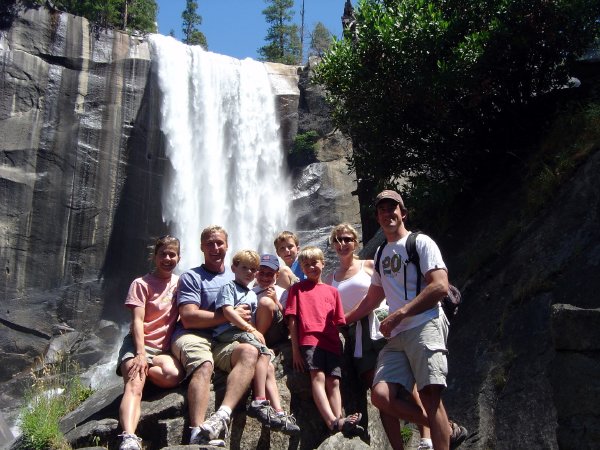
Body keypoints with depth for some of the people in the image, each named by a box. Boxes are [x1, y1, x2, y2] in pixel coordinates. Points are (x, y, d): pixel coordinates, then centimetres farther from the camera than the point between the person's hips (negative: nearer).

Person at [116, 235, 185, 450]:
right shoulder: (142, 284, 3)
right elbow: (137, 321, -7)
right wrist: (140, 353, -20)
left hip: (165, 348, 3)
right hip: (138, 344, -3)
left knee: (172, 375, -32)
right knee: (134, 385, -32)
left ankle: (142, 370, -7)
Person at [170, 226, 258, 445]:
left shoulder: (235, 278, 24)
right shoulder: (191, 277, 7)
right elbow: (189, 318, -6)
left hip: (222, 342, 4)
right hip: (192, 337, -4)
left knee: (250, 352, -28)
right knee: (204, 365, -36)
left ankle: (223, 415, -45)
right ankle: (198, 430, -51)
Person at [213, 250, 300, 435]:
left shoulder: (252, 294, 29)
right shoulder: (229, 288, 5)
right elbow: (227, 311, -12)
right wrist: (250, 329, -16)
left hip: (247, 334, 8)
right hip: (230, 332, -8)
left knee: (269, 368, -12)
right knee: (263, 352, -30)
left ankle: (278, 412, -16)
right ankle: (259, 402, -33)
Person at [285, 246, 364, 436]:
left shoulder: (332, 291, 22)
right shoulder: (297, 288, 13)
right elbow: (292, 320, 6)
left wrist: (339, 344, 8)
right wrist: (295, 349, -2)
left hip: (332, 342, 4)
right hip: (310, 340, -4)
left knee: (334, 381, -7)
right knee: (318, 376, -20)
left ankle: (339, 421, -15)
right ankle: (333, 421, -33)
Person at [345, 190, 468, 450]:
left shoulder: (420, 243, 4)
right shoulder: (382, 255, 26)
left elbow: (440, 287, -9)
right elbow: (372, 299, 32)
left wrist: (399, 314, -14)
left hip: (425, 326, -6)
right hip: (396, 335, 6)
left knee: (429, 396, -17)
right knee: (381, 395, -12)